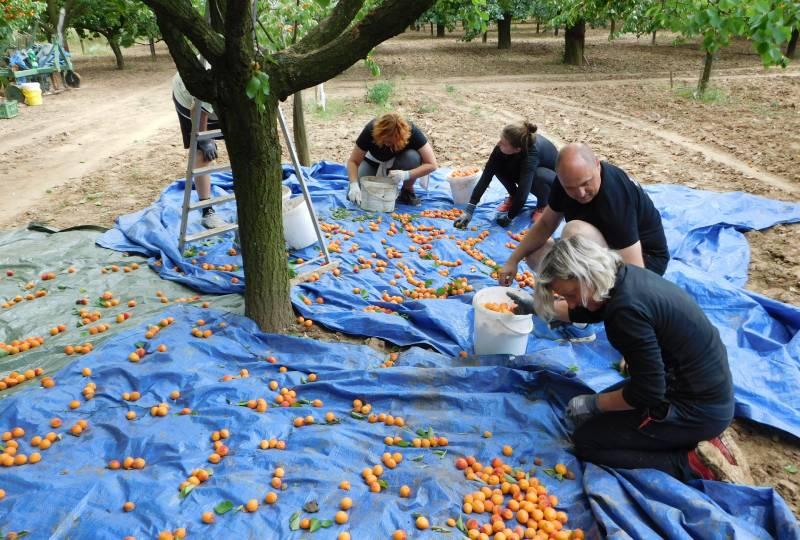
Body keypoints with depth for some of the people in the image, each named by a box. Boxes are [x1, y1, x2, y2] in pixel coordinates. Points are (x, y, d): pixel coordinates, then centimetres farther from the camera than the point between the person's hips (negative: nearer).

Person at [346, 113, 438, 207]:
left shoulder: (412, 132, -32)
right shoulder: (370, 130, -31)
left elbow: (432, 164, -31)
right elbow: (353, 161, -23)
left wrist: (406, 175, -44)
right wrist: (354, 185, -40)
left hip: (398, 164, -1)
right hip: (374, 163, 1)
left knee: (413, 156, -36)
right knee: (354, 196, -21)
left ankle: (407, 191, -9)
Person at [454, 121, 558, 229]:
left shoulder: (532, 153, -41)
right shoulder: (501, 148, -26)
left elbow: (523, 191, -43)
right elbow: (487, 175, -28)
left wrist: (509, 217, -31)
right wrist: (469, 209, -32)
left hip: (554, 180, -4)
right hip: (524, 172, 5)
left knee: (538, 174, -38)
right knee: (498, 166, -22)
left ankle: (543, 205, -8)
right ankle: (513, 197, 3)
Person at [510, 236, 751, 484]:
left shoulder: (627, 308, -31)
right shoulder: (624, 275, -2)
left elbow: (647, 392, -24)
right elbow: (589, 311, 21)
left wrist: (594, 403, -9)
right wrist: (536, 308, 26)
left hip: (698, 409, -9)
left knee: (585, 441, -2)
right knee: (598, 418, 18)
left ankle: (693, 463, -4)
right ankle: (699, 439, 13)